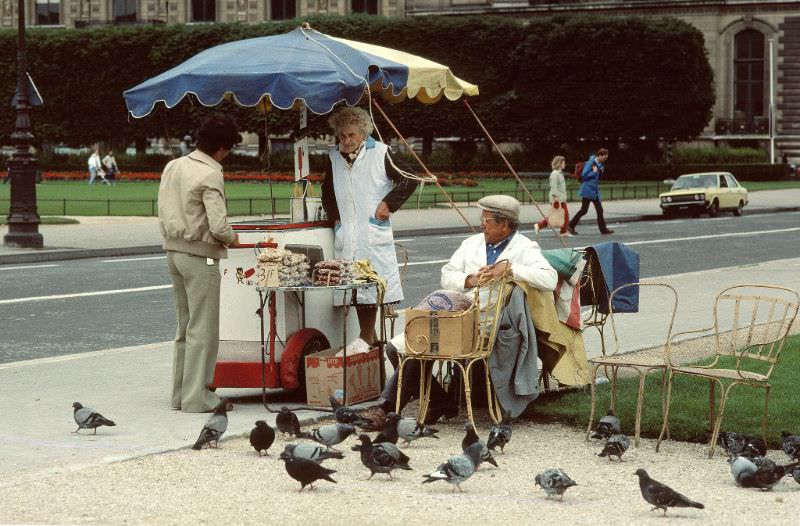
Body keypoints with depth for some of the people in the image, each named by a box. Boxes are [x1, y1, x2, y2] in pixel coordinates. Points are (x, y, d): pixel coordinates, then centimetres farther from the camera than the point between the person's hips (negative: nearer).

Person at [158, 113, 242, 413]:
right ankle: (196, 397, 0)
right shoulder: (210, 175, -16)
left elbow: (163, 213, 11)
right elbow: (218, 226, -21)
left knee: (185, 326, 16)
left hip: (173, 251, 8)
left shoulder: (173, 167, 7)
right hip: (200, 256, -8)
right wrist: (232, 239, -2)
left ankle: (180, 393, 19)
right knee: (203, 329, -1)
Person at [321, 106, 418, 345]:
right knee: (358, 290, 6)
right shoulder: (334, 157, 12)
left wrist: (388, 204, -4)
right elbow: (327, 192, 28)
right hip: (347, 239, 4)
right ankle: (368, 338, 13)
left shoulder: (380, 153, -3)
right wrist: (335, 216, 14)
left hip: (375, 235, -4)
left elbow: (409, 179, 1)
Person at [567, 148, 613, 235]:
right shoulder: (590, 163, -15)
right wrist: (594, 172, -18)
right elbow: (584, 175, -19)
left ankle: (603, 229, 6)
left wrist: (601, 171, 1)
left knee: (599, 210, 4)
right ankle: (571, 226, 9)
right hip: (588, 190, -8)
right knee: (584, 210, -2)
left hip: (595, 191, 8)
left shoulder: (599, 164, 10)